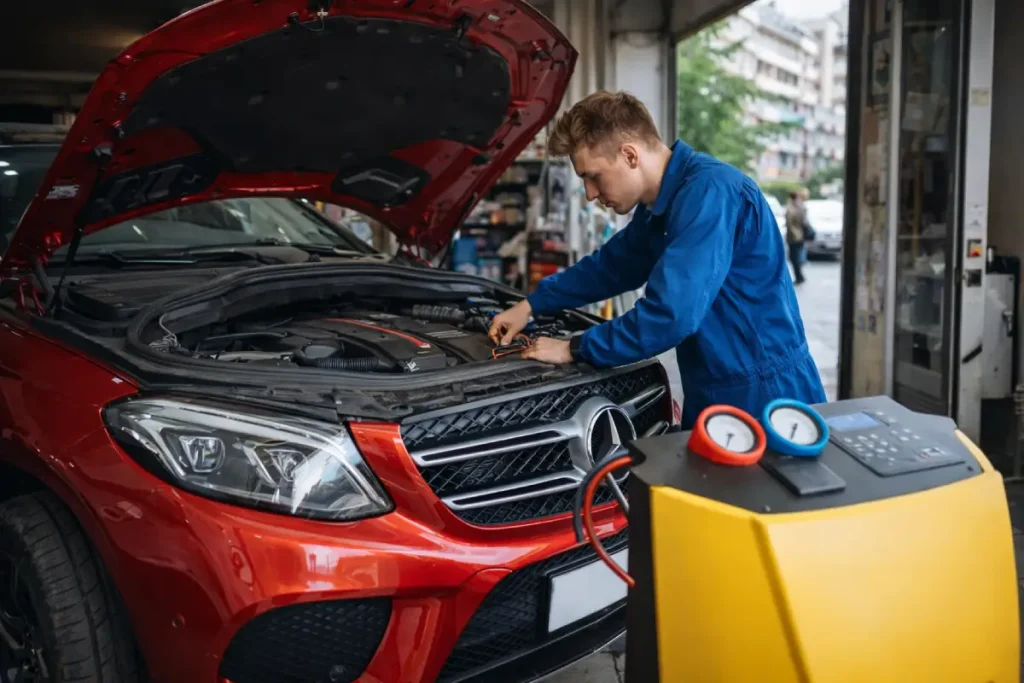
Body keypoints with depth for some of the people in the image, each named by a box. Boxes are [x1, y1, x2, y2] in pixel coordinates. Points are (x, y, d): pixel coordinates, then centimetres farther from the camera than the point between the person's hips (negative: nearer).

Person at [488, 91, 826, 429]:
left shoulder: (709, 192, -23)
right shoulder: (660, 204, 9)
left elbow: (670, 315, -29)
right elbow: (607, 267, 24)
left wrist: (574, 349, -18)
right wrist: (531, 305, 18)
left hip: (764, 398, -9)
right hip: (717, 397, 9)